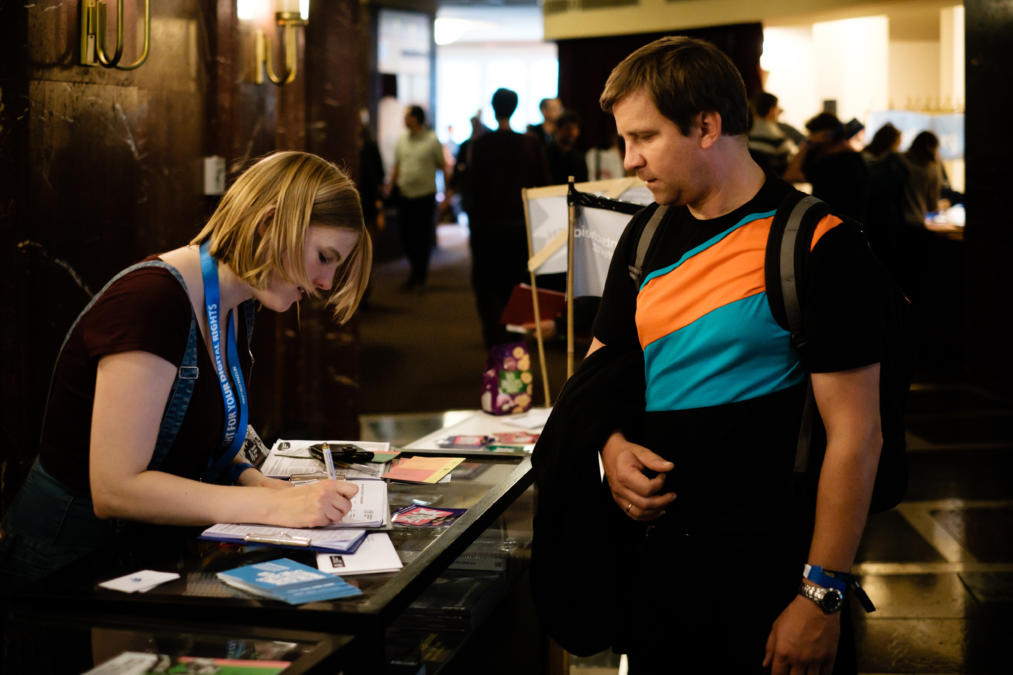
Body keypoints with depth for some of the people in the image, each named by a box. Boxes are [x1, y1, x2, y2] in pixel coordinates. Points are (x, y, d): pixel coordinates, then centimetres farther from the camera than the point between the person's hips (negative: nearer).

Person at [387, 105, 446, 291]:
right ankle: (415, 272, 23)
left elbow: (442, 166, -1)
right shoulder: (402, 141, 9)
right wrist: (389, 187, 10)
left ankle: (421, 277, 14)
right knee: (407, 237, 6)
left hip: (425, 195, -4)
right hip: (405, 195, 4)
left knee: (423, 238, 0)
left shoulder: (432, 141, -4)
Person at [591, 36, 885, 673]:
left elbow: (855, 435, -14)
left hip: (768, 571, -5)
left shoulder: (820, 244, -12)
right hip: (652, 555, 6)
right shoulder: (646, 237, 7)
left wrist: (822, 598, -16)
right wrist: (611, 446, -3)